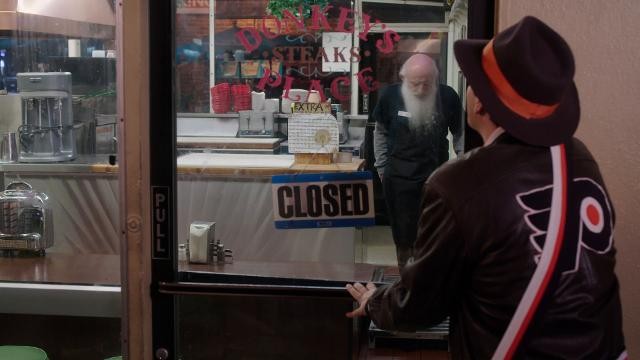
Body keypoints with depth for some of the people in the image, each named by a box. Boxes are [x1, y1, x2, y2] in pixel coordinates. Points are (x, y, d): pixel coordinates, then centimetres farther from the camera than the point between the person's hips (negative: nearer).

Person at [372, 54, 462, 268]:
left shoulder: (448, 97, -9)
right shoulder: (390, 95, -8)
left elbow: (459, 134, 4)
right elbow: (381, 132, 7)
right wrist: (382, 167, 8)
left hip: (437, 177, 0)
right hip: (399, 177, 0)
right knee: (403, 234, 11)